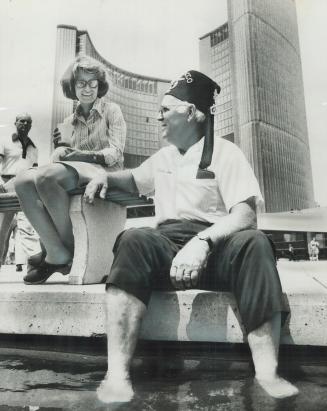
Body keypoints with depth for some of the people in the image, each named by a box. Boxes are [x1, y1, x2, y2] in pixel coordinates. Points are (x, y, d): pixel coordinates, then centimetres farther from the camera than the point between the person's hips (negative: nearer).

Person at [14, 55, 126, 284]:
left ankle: (68, 251, -18)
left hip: (103, 171, -5)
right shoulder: (69, 122, 23)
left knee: (46, 176, -32)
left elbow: (115, 152, -4)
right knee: (23, 182, -23)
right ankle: (59, 255, -26)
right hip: (73, 174, 5)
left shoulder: (111, 110, 9)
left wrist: (83, 155, -19)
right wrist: (60, 147, -1)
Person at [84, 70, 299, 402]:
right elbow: (134, 179, 39)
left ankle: (267, 374, -32)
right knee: (134, 240, -29)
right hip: (167, 248, 3)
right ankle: (117, 376, -36)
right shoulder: (162, 157, 20)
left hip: (216, 250, -2)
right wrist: (106, 177, 16)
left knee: (253, 243, -34)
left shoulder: (224, 153, 2)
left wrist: (202, 242, -29)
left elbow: (246, 215, -11)